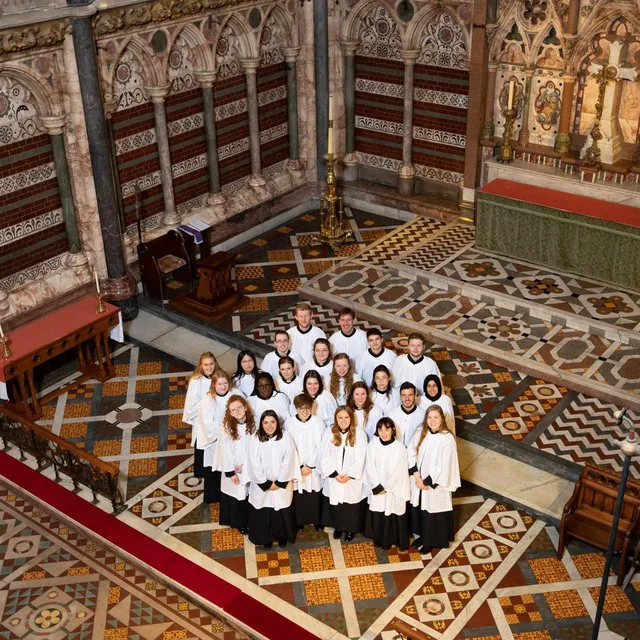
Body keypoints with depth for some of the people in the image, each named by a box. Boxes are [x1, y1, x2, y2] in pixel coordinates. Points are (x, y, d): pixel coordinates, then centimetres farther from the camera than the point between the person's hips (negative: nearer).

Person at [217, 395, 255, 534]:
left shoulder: (253, 425, -9)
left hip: (248, 469, 1)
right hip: (232, 469, -1)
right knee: (233, 495, 9)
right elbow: (225, 451, -12)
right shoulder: (226, 427, -14)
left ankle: (246, 522, 28)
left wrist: (244, 466, -11)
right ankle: (236, 522, 28)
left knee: (246, 495, 9)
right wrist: (230, 472, -12)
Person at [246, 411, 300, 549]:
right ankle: (266, 538, 29)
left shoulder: (286, 437, -8)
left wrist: (279, 482, -12)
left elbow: (288, 461, -9)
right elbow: (254, 465, -9)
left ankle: (282, 536, 33)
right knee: (264, 513, 8)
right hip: (262, 486, 0)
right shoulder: (255, 440, -8)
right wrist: (266, 484, -11)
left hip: (282, 484, 0)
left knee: (282, 512, 11)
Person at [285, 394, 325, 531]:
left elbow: (320, 446, -6)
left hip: (313, 467, 0)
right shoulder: (289, 422, -6)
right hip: (295, 467, 1)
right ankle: (299, 522, 23)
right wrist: (299, 467, -7)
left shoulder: (318, 423, -8)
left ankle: (316, 521, 23)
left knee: (314, 494, 5)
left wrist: (309, 465, -9)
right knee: (297, 495, 6)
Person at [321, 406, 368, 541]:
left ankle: (350, 529, 27)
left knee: (351, 508, 6)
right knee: (336, 506, 11)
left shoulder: (359, 434, -8)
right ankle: (338, 527, 33)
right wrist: (335, 474, -12)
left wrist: (349, 475, -13)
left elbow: (360, 458, -9)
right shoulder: (330, 434, -2)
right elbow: (325, 457, -3)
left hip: (353, 479, -2)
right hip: (334, 479, 2)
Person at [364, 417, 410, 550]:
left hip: (394, 490, -3)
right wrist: (377, 486, -12)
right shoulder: (373, 444, -6)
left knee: (394, 516, 4)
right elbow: (370, 467, -6)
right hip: (376, 489, 3)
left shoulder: (400, 448, -15)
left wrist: (384, 487, -9)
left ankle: (400, 543, 21)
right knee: (377, 515, 12)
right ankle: (380, 540, 32)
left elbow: (396, 472, -12)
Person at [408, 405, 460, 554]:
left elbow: (443, 466, -20)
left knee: (432, 512, 10)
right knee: (418, 510, 19)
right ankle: (420, 535, 42)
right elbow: (411, 454, -3)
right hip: (418, 482, 5)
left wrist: (426, 482, -14)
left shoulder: (447, 439, -21)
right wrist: (417, 477, -13)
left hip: (435, 484, -5)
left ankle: (430, 541, 31)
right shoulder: (420, 434, -5)